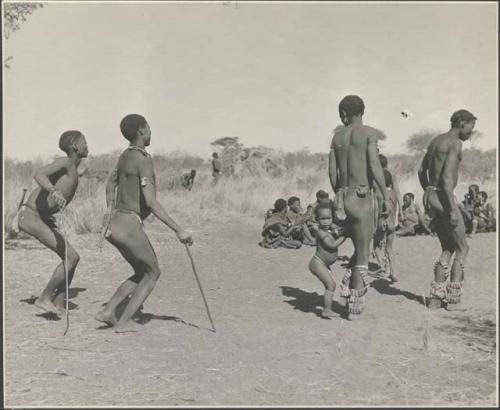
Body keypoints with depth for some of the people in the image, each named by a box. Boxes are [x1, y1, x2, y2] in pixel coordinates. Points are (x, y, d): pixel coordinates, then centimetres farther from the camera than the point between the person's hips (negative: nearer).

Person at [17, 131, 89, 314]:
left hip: (45, 218, 10)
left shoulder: (73, 170, 14)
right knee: (72, 257, -15)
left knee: (71, 258, 9)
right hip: (29, 215, -10)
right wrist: (54, 191, -50)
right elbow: (39, 175, -33)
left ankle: (58, 304, 17)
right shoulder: (64, 162, -14)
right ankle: (44, 298, -5)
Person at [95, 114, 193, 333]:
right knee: (153, 273, 10)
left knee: (142, 273, 21)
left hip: (115, 225, 9)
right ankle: (124, 321, 6)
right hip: (130, 226, -9)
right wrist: (179, 230, -22)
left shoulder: (125, 156, 13)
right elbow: (151, 202, -23)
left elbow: (110, 184, 30)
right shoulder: (144, 160, -15)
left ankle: (108, 311, 12)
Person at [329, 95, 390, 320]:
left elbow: (332, 171, 9)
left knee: (360, 248, 23)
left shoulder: (338, 135, 10)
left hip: (343, 198, 6)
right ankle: (354, 306, 8)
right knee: (363, 253, 4)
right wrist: (386, 196, -10)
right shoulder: (369, 133, -6)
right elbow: (374, 166, -16)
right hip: (362, 197, -6)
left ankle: (350, 284, 10)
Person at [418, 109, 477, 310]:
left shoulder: (435, 140, 16)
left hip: (431, 197, 9)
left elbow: (422, 171, 22)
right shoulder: (455, 143, -12)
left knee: (447, 249, 15)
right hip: (444, 198, -9)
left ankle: (436, 297, 13)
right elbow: (447, 177, -22)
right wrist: (452, 209, -22)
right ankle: (453, 298, 5)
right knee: (462, 249, 5)